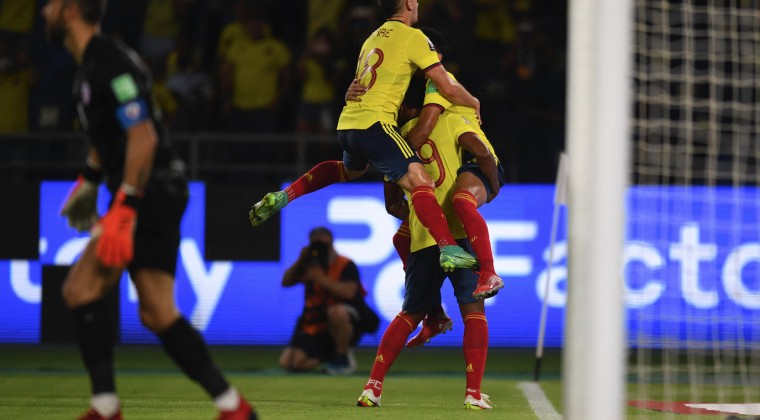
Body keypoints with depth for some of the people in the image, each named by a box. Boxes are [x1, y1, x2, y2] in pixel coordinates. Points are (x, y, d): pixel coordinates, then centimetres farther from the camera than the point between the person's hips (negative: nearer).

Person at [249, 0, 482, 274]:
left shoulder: (374, 37, 22)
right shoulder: (412, 37, -2)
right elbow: (448, 88, -3)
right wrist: (474, 104, 15)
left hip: (347, 123, 8)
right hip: (374, 123, -8)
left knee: (351, 170, 37)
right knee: (420, 182, -17)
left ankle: (284, 196, 29)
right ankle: (448, 250, -34)